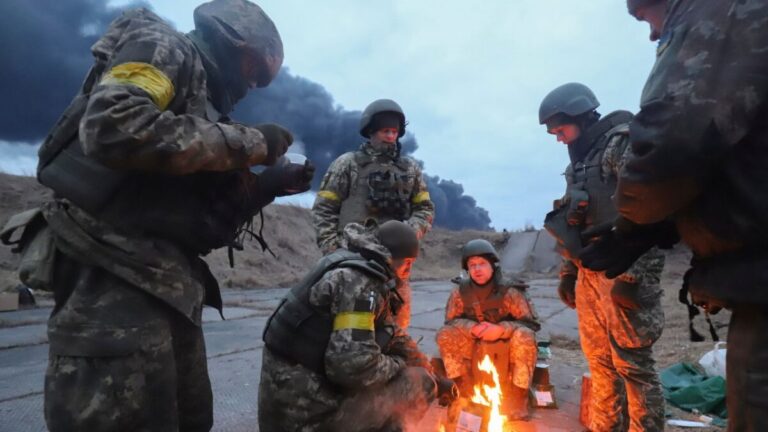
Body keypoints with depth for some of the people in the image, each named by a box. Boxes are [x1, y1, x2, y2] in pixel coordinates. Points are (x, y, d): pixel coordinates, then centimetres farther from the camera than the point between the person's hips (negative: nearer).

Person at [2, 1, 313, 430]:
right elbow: (112, 127, -25)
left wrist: (266, 186, 10)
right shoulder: (166, 47, -1)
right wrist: (248, 142, -17)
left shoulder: (202, 100, 22)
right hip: (115, 285, -9)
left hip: (168, 290, 9)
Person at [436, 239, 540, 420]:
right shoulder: (460, 291, -12)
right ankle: (465, 390, -6)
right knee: (444, 334, -21)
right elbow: (451, 321, -5)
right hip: (475, 346, 3)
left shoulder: (509, 291, -19)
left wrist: (501, 329, -33)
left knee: (525, 336, -33)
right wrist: (473, 328, -26)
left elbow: (531, 324, -17)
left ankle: (518, 397, -15)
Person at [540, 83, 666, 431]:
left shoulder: (622, 144, -6)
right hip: (590, 274, 9)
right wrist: (567, 272, 18)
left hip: (622, 273, -8)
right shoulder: (580, 162, 20)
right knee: (600, 362, 15)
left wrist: (631, 274, -23)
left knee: (632, 362, -4)